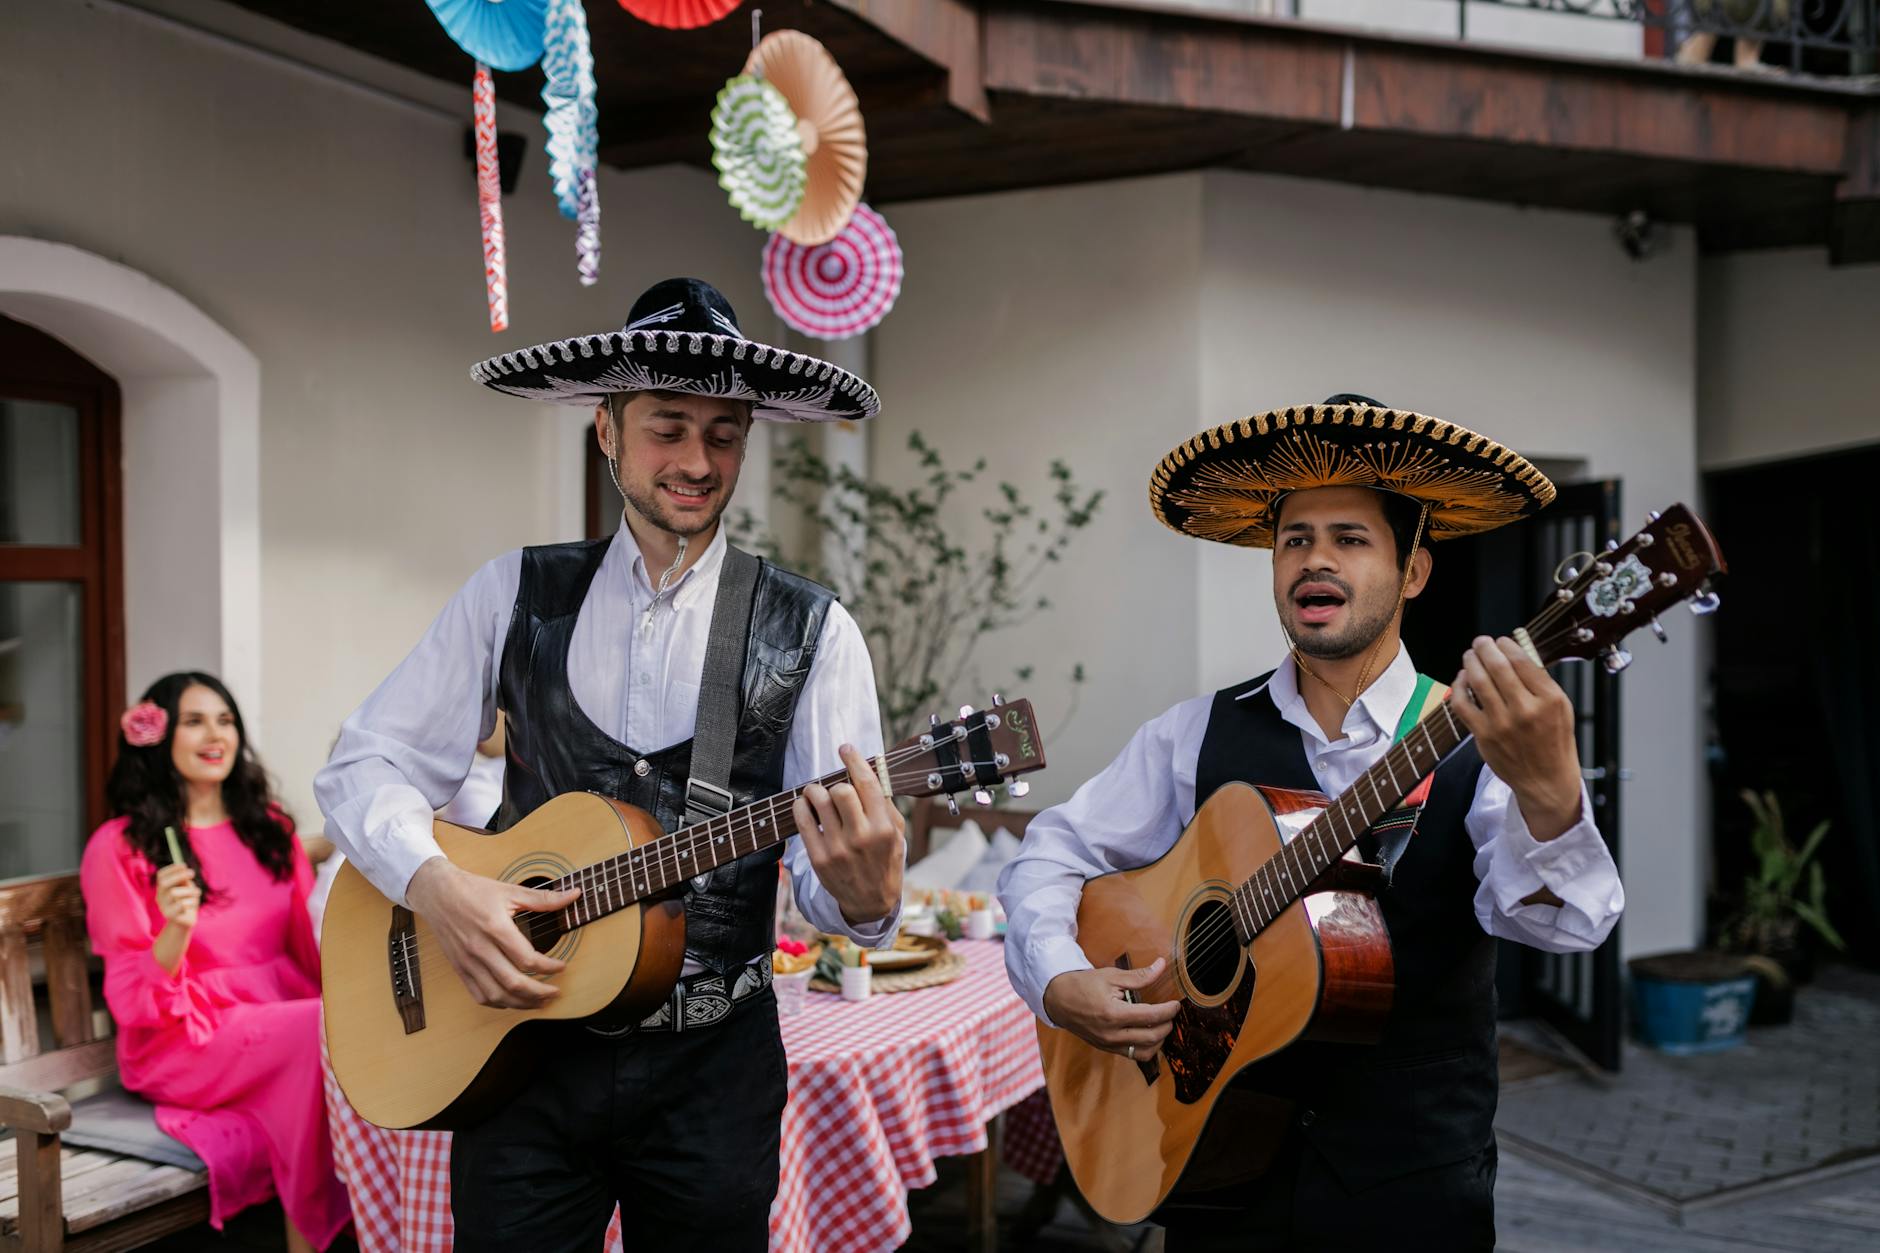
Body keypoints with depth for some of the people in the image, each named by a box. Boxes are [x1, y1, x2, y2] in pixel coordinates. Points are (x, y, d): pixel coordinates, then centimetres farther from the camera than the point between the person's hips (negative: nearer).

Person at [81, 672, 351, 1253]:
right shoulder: (120, 846, -3)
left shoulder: (269, 827, 12)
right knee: (324, 1031, -32)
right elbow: (131, 999, -6)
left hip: (283, 1013, 5)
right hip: (182, 1037, -5)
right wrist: (175, 932, -26)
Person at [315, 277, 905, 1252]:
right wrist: (434, 885, -17)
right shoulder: (515, 595, 1)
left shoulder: (811, 633, -5)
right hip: (519, 1045, 1)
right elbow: (364, 764, 1)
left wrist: (863, 894, -33)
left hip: (712, 1066, -1)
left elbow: (840, 871, -10)